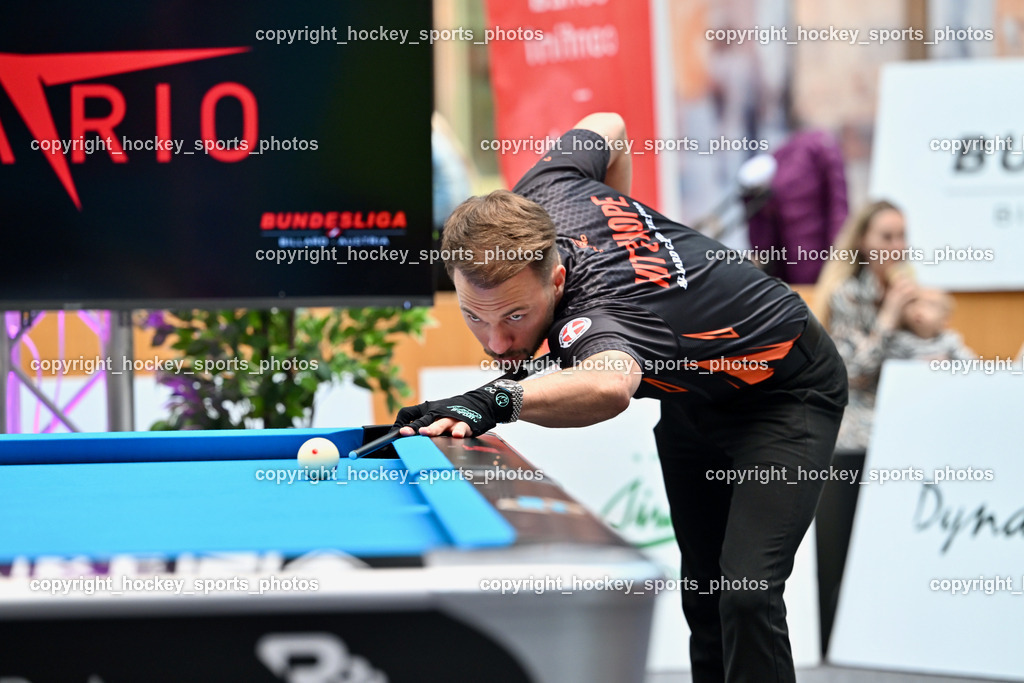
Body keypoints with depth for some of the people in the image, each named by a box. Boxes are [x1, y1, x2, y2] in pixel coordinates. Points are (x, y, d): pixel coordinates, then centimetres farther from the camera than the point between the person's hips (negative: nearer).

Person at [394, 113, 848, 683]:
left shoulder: (594, 309, -46)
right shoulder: (545, 188, -23)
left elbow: (611, 386, -72)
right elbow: (607, 128, 0)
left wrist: (499, 400, -85)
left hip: (786, 393, -9)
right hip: (696, 389, 9)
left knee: (746, 594, -24)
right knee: (702, 586, 12)